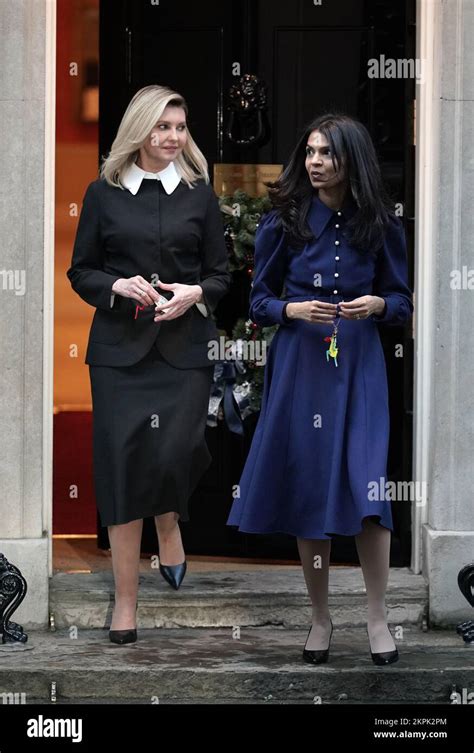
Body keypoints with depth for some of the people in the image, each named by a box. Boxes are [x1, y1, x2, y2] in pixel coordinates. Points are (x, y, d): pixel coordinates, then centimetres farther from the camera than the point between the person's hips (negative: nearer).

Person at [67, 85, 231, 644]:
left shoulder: (199, 193, 7)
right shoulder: (103, 193, 5)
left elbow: (221, 273, 10)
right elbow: (80, 271, 8)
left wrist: (195, 293, -10)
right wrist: (118, 286, -11)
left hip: (184, 346, 0)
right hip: (120, 347, 0)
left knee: (176, 451, -17)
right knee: (123, 463, -2)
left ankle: (169, 524, 20)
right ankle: (125, 603, 6)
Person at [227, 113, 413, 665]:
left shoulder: (379, 224, 1)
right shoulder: (283, 222, -1)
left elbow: (402, 301, 8)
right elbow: (259, 299, 5)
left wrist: (378, 304, -13)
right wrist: (294, 310, -15)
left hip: (360, 369, 0)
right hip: (300, 366, 0)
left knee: (366, 487, -11)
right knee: (307, 489, 3)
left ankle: (377, 619, 1)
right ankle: (320, 619, 15)